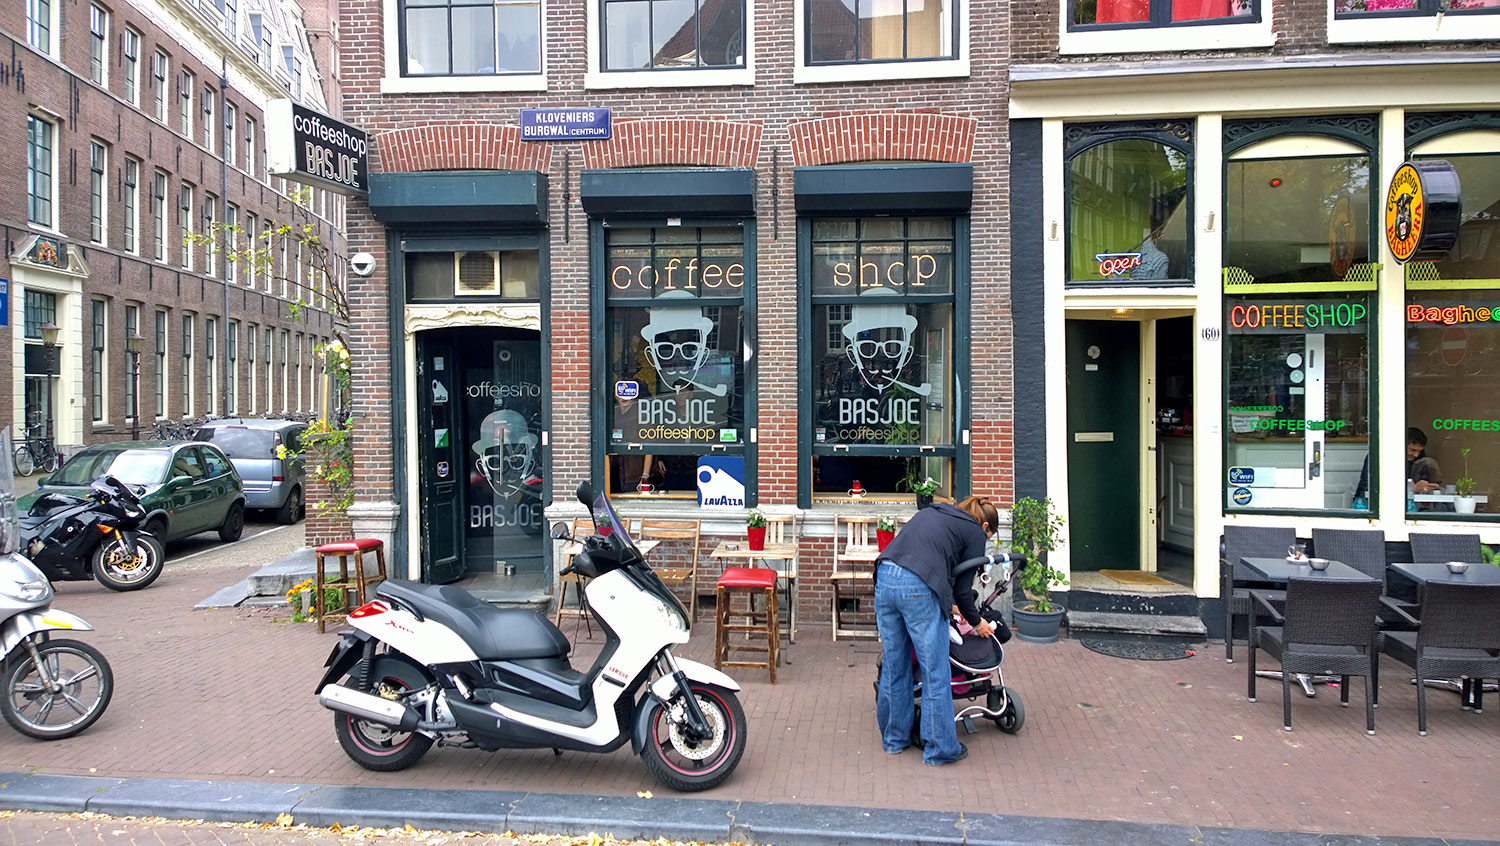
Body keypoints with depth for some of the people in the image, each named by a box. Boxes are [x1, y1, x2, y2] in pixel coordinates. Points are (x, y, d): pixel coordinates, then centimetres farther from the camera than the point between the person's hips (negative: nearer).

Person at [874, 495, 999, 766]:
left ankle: (894, 738, 30)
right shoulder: (975, 532, 12)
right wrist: (977, 621, 30)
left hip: (885, 577, 7)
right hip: (919, 588, -7)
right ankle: (940, 748, 16)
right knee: (934, 672, 6)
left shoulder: (932, 512, 30)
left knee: (893, 666, 17)